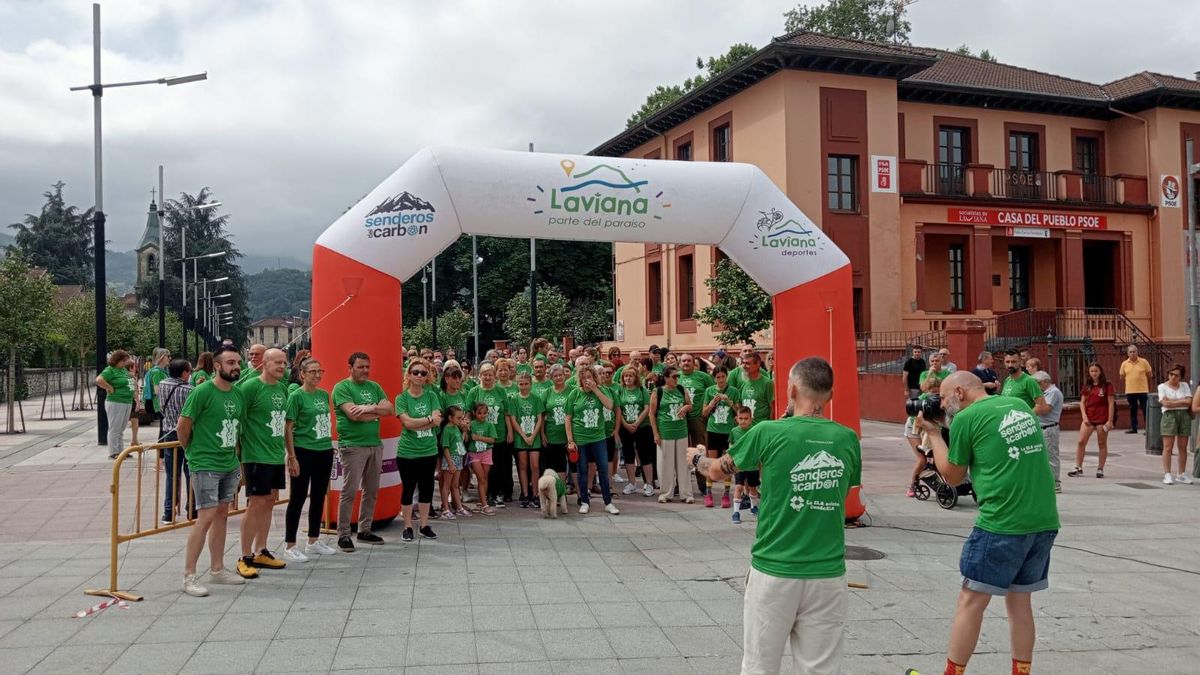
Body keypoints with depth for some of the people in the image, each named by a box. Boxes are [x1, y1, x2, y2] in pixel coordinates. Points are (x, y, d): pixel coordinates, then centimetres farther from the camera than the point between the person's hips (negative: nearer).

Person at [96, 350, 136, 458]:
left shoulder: (124, 369, 15)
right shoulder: (110, 370, -10)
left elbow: (129, 383, 31)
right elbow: (99, 380, -24)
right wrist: (110, 388, -17)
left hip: (128, 402, 8)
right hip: (115, 403, -8)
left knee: (121, 429, 14)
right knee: (114, 429, -2)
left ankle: (120, 451, 22)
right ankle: (113, 453, 3)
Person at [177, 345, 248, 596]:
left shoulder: (238, 394, 8)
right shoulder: (202, 392, -13)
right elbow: (182, 427, -10)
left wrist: (234, 453, 15)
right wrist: (192, 451, 2)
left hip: (230, 464, 7)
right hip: (205, 465, -7)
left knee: (222, 514, 13)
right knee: (206, 517, -10)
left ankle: (217, 570, 23)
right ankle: (189, 576, -2)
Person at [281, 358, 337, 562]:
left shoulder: (324, 394, 9)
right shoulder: (296, 395, -9)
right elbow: (288, 428, -11)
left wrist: (329, 445, 14)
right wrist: (292, 457, -14)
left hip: (325, 451, 7)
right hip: (303, 452, -7)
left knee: (319, 497, 13)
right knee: (297, 499, 0)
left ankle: (313, 542, 26)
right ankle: (289, 547, 8)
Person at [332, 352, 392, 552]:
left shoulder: (374, 387, 14)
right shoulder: (342, 387, -5)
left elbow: (391, 409, 4)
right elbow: (353, 414, -17)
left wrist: (370, 408, -13)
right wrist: (378, 410, -5)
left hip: (375, 444, 7)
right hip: (352, 446, -7)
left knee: (372, 490, 11)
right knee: (349, 491, -5)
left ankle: (365, 530, 22)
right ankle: (343, 535, 2)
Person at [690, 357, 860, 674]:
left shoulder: (768, 432, -9)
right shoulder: (848, 439, 0)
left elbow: (718, 471, 7)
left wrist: (697, 457, 28)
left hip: (774, 571, -3)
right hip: (828, 573, 3)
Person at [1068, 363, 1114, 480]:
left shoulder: (1107, 385, -3)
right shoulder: (1087, 386, 8)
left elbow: (1111, 403, -5)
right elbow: (1082, 402, 9)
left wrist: (1110, 420, -10)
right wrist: (1084, 416, -4)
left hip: (1102, 419, -3)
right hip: (1088, 418, 3)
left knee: (1102, 444, 6)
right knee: (1081, 442, -4)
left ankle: (1100, 469, 14)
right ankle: (1078, 468, 2)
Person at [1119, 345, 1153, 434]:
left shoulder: (1144, 362, -1)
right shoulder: (1124, 364, 5)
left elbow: (1150, 375, 5)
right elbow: (1122, 377, 15)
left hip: (1143, 390, -2)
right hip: (1130, 391, 2)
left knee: (1145, 410, 1)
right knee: (1132, 410, 9)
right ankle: (1133, 428, 15)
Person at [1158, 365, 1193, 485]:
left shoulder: (1185, 385, 12)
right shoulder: (1162, 386, 4)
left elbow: (1189, 402, -2)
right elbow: (1165, 403, -10)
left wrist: (1172, 401, -8)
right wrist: (1182, 401, -6)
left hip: (1184, 415, 3)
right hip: (1169, 416, -3)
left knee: (1183, 447, 6)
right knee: (1168, 447, -6)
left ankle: (1182, 474, 13)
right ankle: (1167, 474, -5)